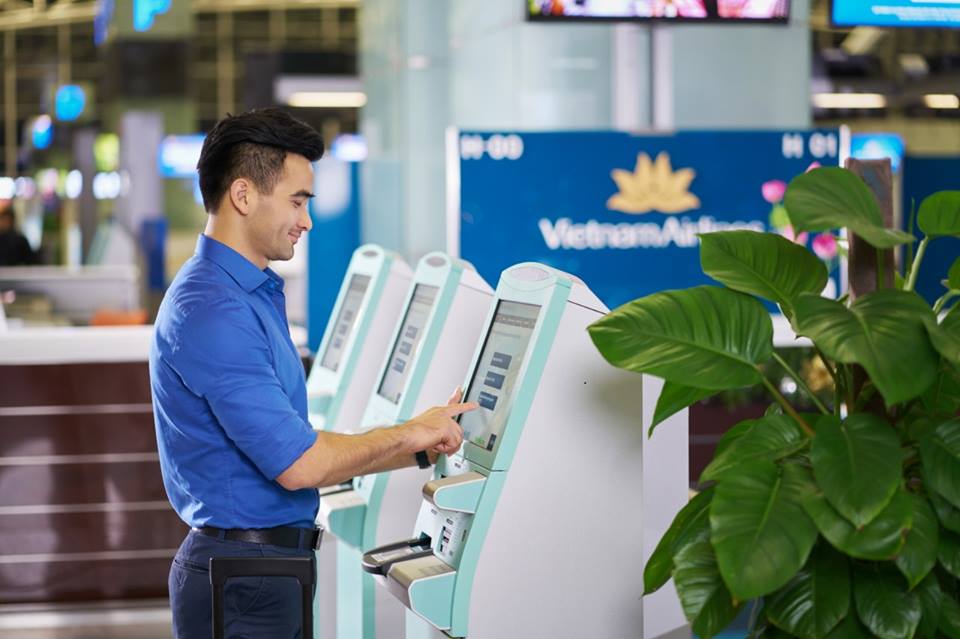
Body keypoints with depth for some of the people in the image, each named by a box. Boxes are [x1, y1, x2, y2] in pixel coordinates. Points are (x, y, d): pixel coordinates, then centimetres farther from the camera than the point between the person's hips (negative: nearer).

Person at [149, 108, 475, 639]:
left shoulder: (254, 293, 14)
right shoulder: (210, 311, -20)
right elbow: (296, 464, -23)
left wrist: (423, 446, 10)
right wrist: (409, 435, -9)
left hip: (273, 565, 10)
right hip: (242, 581, -10)